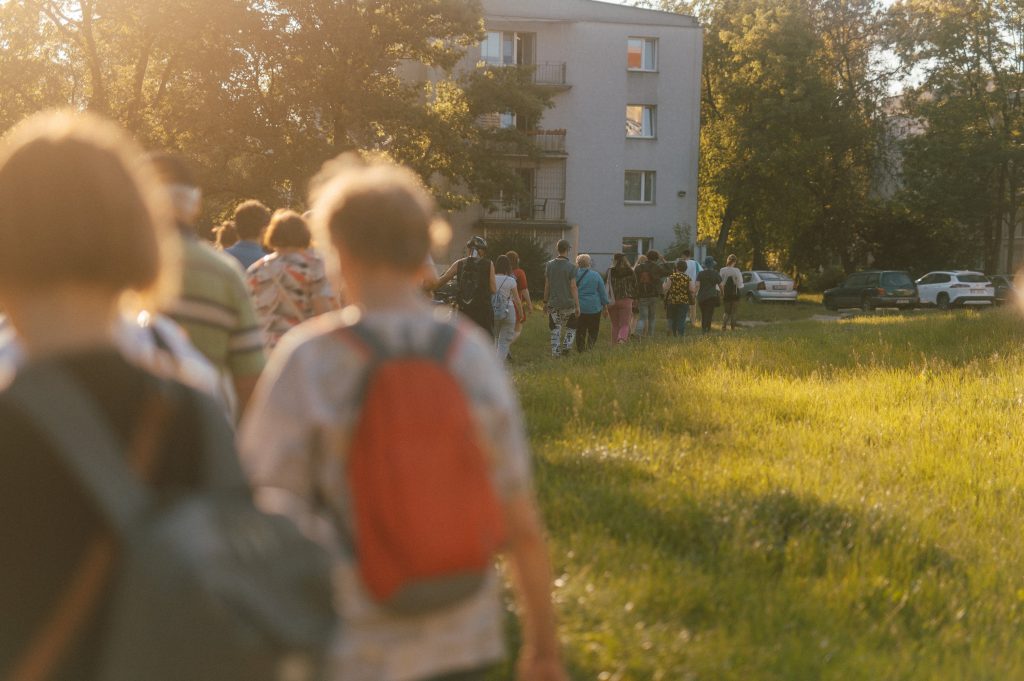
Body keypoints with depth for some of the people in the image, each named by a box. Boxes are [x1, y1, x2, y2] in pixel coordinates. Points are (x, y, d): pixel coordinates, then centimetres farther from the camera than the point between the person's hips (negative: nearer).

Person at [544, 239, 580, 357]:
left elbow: (547, 285, 6)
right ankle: (566, 346, 1)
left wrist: (545, 302, 15)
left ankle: (555, 353, 2)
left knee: (555, 330, 7)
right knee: (571, 328, 16)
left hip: (553, 303, 3)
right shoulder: (571, 267, -10)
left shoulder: (549, 265, 2)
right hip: (568, 303, -3)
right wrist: (577, 306, -9)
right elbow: (573, 287, -12)